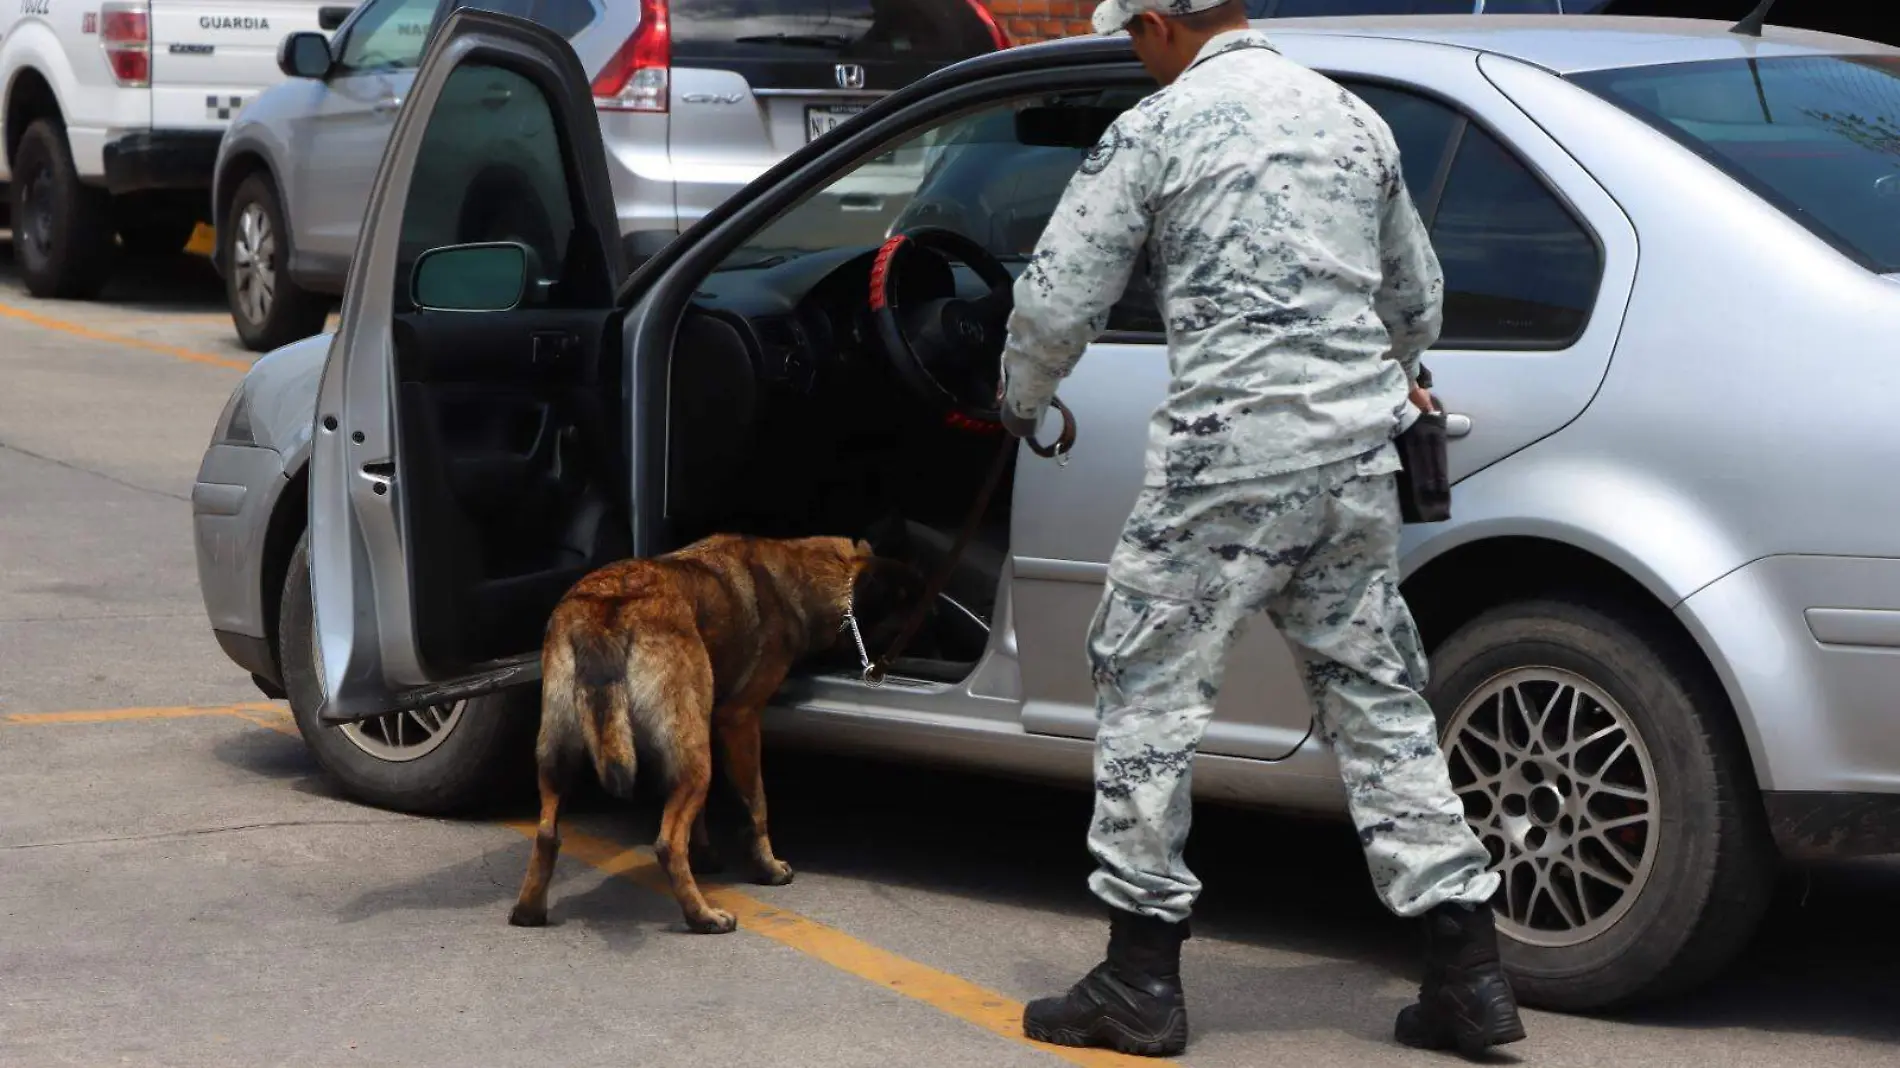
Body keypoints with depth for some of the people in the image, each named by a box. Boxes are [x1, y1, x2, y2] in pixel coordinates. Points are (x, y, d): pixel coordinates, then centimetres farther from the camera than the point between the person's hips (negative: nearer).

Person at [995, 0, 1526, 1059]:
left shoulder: (1156, 129, -3)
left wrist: (1022, 404, 19)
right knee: (1380, 699, 12)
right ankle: (1469, 969, 12)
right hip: (1360, 456, 6)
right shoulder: (1355, 119, 15)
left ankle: (1141, 977, 7)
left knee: (1149, 690, 5)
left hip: (1228, 456, -6)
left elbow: (1056, 300, -1)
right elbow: (1418, 296, 26)